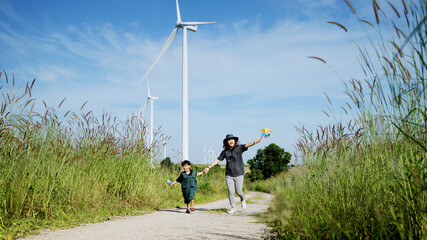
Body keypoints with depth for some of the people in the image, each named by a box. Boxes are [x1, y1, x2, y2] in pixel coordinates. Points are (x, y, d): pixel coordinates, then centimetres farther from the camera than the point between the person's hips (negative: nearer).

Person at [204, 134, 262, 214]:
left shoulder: (239, 148, -2)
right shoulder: (224, 152, 6)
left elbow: (247, 145, -20)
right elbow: (217, 160, 13)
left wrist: (255, 142, -39)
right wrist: (208, 167, 12)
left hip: (239, 174, -2)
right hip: (229, 174, 3)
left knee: (238, 191, 0)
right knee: (230, 192, -2)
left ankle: (243, 199, 33)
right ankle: (233, 208, 12)